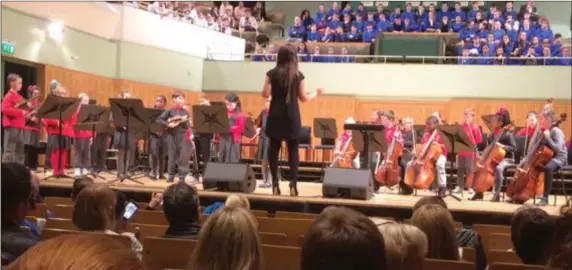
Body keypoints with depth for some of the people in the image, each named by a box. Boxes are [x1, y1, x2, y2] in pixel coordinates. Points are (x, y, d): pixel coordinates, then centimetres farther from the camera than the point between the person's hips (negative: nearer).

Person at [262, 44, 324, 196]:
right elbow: (303, 98, 0)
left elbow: (265, 95, -2)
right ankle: (293, 185, -2)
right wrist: (316, 94, 17)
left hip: (276, 116, 1)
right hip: (292, 117, -1)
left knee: (274, 148, 6)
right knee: (293, 150, 3)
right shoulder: (298, 75, -3)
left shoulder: (272, 74, -2)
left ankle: (275, 184, 3)